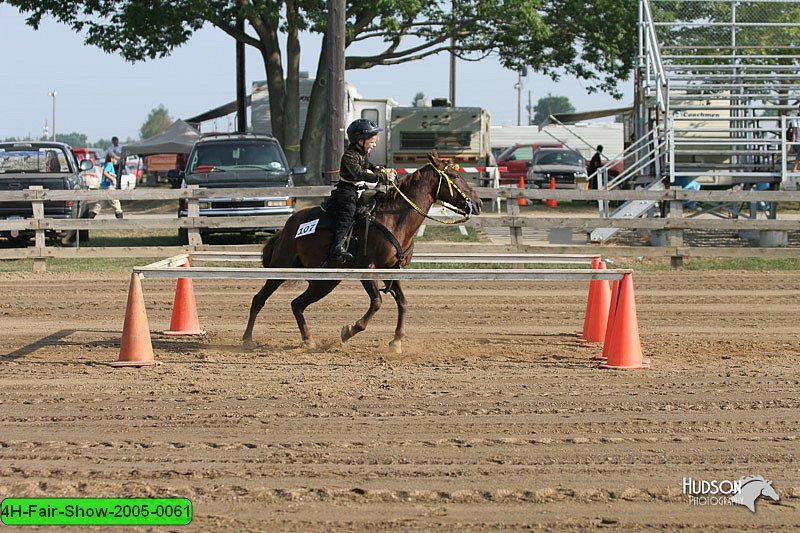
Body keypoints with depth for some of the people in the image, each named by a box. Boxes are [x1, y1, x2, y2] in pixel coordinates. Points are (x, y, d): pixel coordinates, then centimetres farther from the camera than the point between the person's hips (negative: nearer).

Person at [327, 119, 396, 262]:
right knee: (347, 213, -27)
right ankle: (338, 247, -41)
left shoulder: (364, 152, 8)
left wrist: (375, 168, 12)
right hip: (347, 190, -10)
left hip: (361, 190, 10)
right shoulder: (350, 156, -22)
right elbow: (359, 174, -35)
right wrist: (382, 177, -39)